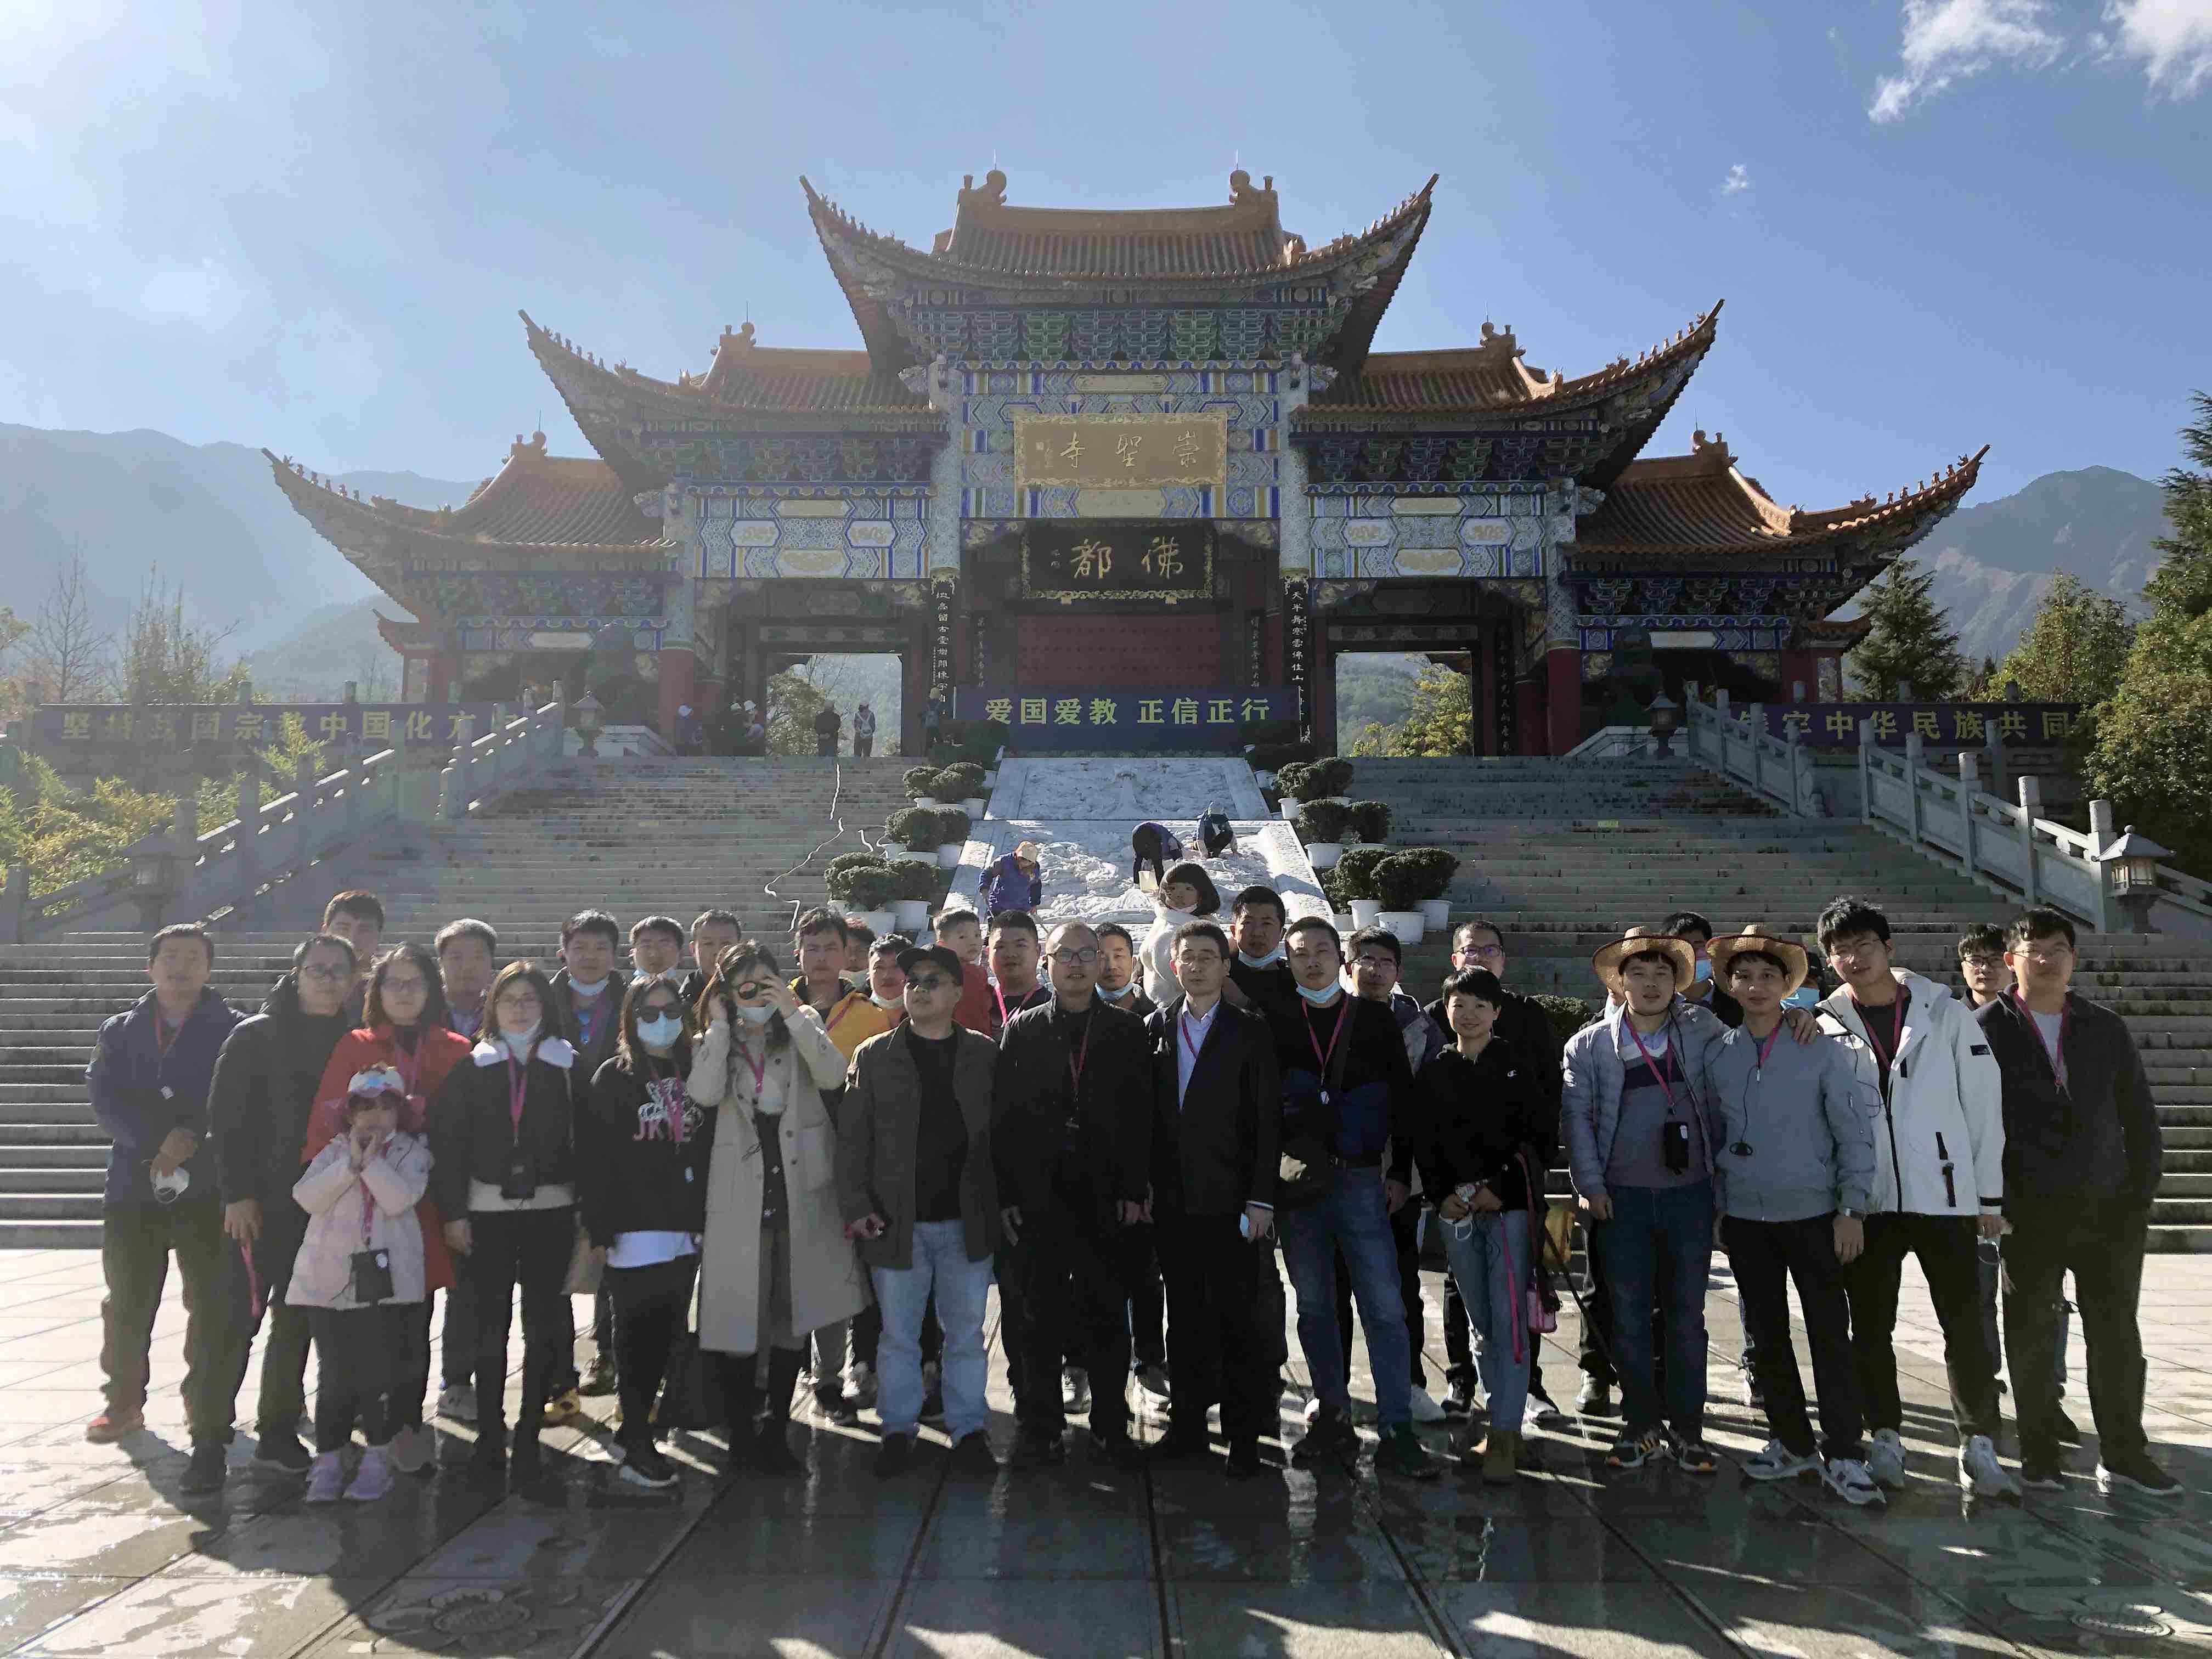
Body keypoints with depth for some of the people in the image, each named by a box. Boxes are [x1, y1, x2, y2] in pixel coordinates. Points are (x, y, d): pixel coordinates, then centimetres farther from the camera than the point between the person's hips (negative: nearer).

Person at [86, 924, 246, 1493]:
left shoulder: (234, 1030, 2)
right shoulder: (121, 1031, 12)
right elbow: (105, 1098, -1)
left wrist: (193, 1137, -20)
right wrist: (160, 1141, -15)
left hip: (210, 1190, -3)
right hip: (134, 1188, 4)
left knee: (215, 1310, -7)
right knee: (127, 1307, 15)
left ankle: (210, 1435, 0)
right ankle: (124, 1401, 39)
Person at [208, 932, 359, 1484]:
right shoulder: (255, 1037, -2)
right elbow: (229, 1117, -7)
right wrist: (238, 1193, -14)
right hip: (262, 1204, -3)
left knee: (297, 1319, 7)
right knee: (240, 1316, -2)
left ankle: (277, 1433, 17)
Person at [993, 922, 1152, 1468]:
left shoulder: (1127, 1030, 7)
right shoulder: (1022, 1030, 7)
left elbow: (1141, 1115, 3)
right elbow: (1003, 1116, 3)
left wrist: (1133, 1189, -4)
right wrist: (1006, 1193, -3)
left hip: (1103, 1198, 0)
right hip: (1036, 1198, 0)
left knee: (1106, 1315, 5)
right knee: (1036, 1317, 5)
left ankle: (1111, 1423, 19)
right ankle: (1039, 1428, 18)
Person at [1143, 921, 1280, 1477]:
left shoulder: (1250, 1030, -1)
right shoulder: (1155, 1028, 9)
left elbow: (1268, 1120, -4)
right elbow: (1147, 1114, 9)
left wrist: (1261, 1198, -9)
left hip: (1231, 1201, -3)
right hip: (1173, 1201, 3)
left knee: (1238, 1320, 2)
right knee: (1184, 1318, 12)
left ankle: (1243, 1435, 14)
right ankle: (1187, 1426, 23)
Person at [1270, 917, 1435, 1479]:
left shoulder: (1375, 1020, 5)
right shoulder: (1275, 1022, 6)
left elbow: (1404, 1099, 5)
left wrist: (1401, 1172, 0)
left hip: (1361, 1179, -1)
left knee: (1384, 1306, -6)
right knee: (1314, 1305, 8)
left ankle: (1398, 1432, -1)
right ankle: (1334, 1418, 20)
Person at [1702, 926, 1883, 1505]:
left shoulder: (1821, 1047, -5)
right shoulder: (1717, 1055, 4)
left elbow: (1854, 1131, -4)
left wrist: (1852, 1209, -8)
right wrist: (1717, 1209, 10)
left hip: (1812, 1214, -3)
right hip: (1745, 1218, 3)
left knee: (1830, 1336, -2)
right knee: (1767, 1335, 11)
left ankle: (1843, 1455, 9)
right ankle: (1792, 1443, 24)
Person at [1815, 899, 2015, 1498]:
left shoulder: (1946, 1016, 2)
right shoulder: (1825, 1031, 4)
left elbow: (1983, 1106, 2)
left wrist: (1989, 1196, 0)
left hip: (1944, 1195, -1)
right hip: (1866, 1199, 1)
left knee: (1965, 1325, 1)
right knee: (1871, 1328, 8)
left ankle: (1979, 1448, 13)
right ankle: (1886, 1440, 20)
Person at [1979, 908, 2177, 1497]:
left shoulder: (2105, 1028, 8)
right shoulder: (1986, 1031, -2)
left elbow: (2140, 1118, 10)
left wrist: (2140, 1198, 2)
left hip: (2109, 1211, 3)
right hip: (2030, 1216, -3)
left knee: (2117, 1336, 9)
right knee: (2032, 1338, 5)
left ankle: (2124, 1458, 21)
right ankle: (2040, 1459, 16)